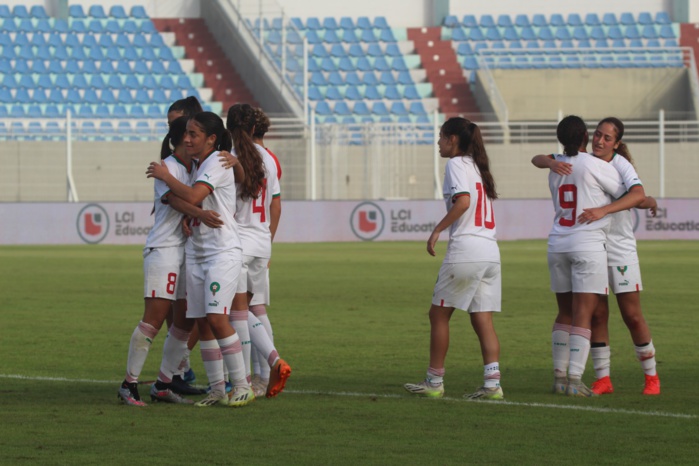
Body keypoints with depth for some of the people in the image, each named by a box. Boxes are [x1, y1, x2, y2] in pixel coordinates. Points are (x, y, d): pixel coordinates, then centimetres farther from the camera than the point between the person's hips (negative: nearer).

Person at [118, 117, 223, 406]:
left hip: (188, 251, 8)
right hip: (163, 249, -8)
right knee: (155, 318, -13)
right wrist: (199, 214, -42)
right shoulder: (167, 168, -9)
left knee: (185, 322, 6)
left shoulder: (195, 168, 15)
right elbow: (174, 199, -24)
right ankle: (129, 384, -7)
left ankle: (163, 385, 14)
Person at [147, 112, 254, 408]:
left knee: (216, 317, -16)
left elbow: (193, 197, -25)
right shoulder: (199, 164, 13)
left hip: (223, 251, -9)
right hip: (196, 253, 9)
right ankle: (217, 389, 10)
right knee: (202, 322, 5)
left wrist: (165, 175, -11)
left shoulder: (217, 162, -12)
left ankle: (242, 386, -8)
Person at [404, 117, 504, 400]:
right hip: (491, 252, 8)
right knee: (483, 321, 4)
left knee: (439, 314, 4)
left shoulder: (456, 164, -5)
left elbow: (463, 201, -20)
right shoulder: (477, 166, 22)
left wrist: (437, 230, -15)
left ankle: (434, 382, 7)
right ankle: (492, 384, -7)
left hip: (465, 249, -8)